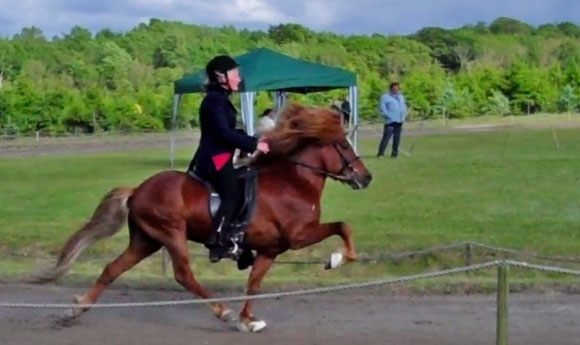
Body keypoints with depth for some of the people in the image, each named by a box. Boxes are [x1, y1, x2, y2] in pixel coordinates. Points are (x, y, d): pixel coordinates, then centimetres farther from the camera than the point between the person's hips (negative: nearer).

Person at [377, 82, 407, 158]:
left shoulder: (401, 97, 20)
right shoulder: (385, 97, -4)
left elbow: (404, 107, 27)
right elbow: (382, 108, -10)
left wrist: (404, 115, 13)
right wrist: (387, 116, -16)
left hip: (399, 121, 7)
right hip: (390, 121, -7)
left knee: (397, 138, 8)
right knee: (386, 137, -12)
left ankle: (394, 153, 16)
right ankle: (380, 153, -11)